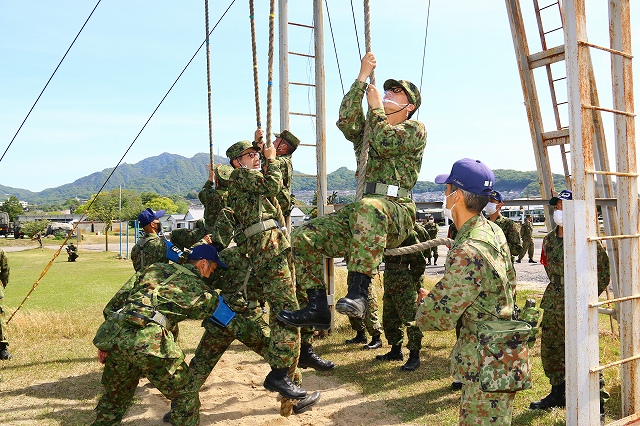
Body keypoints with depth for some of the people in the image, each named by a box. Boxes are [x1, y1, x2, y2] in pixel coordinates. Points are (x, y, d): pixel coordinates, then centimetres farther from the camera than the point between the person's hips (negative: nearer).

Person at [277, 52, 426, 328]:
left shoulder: (415, 130, 10)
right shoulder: (369, 128, 27)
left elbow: (384, 144, -11)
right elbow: (346, 121, 4)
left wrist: (376, 107, 4)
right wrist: (362, 78, 7)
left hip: (397, 212, -6)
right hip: (363, 209, 7)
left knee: (369, 207, -44)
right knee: (303, 237, -11)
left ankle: (359, 290, -43)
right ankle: (317, 307, -8)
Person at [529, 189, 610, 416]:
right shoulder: (549, 239, 8)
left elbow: (603, 272, -8)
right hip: (553, 306, 7)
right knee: (550, 351, 16)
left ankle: (596, 402, 17)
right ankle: (558, 393, 35)